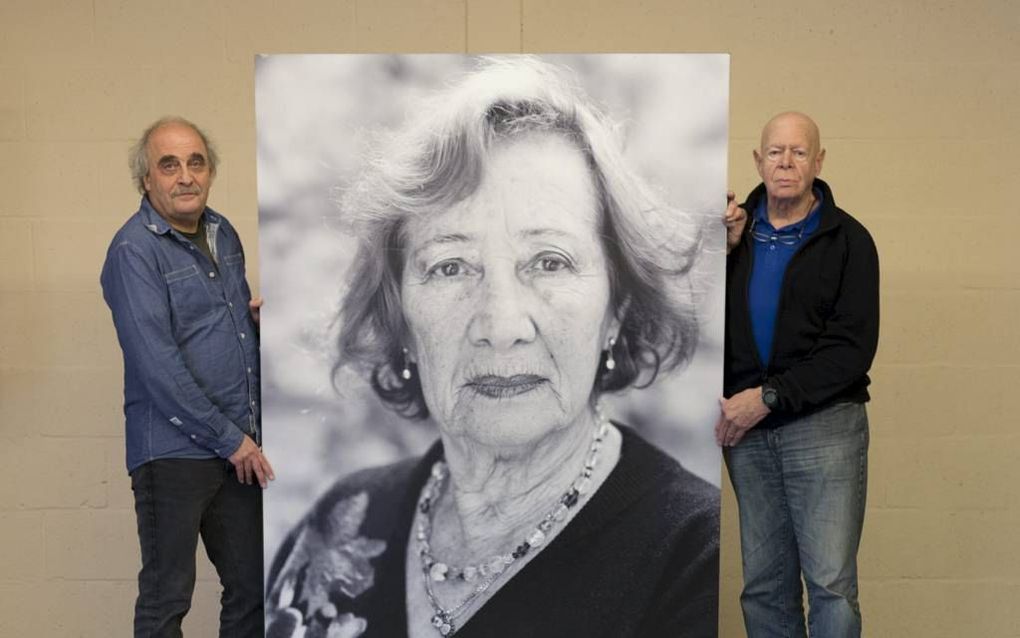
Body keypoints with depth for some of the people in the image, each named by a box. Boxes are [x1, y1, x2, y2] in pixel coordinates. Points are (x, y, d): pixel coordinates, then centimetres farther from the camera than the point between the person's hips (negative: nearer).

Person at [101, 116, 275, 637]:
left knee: (251, 591, 13)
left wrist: (261, 316, 2)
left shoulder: (224, 234, 12)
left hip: (240, 446, 7)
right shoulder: (134, 250, -11)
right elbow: (157, 365, -17)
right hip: (174, 451, -7)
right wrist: (230, 439, -14)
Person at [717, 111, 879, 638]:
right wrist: (723, 250, -7)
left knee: (831, 583, -6)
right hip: (746, 424, 3)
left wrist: (769, 397, -14)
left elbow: (852, 348, -8)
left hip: (823, 421, -3)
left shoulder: (847, 240, -1)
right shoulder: (734, 229, 9)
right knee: (764, 585, 9)